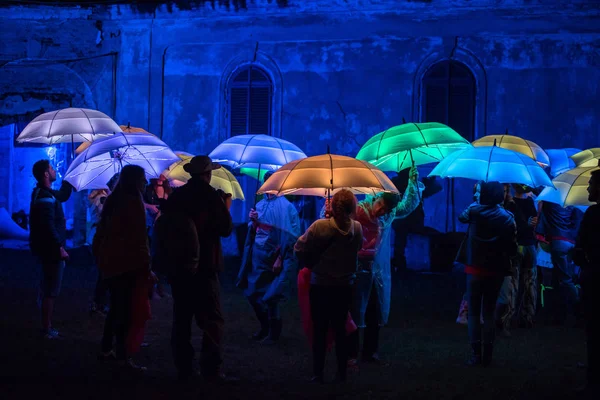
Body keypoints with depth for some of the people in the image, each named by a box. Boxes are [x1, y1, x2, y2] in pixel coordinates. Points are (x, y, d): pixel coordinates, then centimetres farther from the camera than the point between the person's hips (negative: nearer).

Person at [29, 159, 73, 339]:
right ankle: (47, 329, 0)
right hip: (51, 250, -11)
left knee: (48, 289, 18)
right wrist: (60, 248, -23)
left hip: (48, 249, 11)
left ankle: (47, 325, 26)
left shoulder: (45, 193, 10)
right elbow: (48, 226, -26)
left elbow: (63, 195, 28)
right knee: (51, 291, -4)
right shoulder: (45, 197, -20)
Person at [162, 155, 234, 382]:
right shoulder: (211, 195, -9)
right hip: (205, 266, -5)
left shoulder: (175, 196, 5)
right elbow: (226, 229, -7)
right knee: (212, 320, -1)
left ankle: (183, 368, 11)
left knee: (181, 320, 10)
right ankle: (211, 369, -7)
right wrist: (226, 208, 9)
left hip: (178, 265, 5)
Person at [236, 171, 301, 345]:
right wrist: (253, 221, -7)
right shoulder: (260, 204, 11)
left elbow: (291, 236, -13)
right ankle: (265, 327, 28)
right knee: (252, 293, 10)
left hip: (273, 257, -6)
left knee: (270, 297, -3)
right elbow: (253, 232, 15)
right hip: (257, 256, 6)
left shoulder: (286, 206, -8)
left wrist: (280, 258, -18)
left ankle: (274, 332, 13)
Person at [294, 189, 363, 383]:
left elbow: (299, 249, -12)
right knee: (340, 330, 13)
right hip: (345, 287, 3)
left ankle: (318, 374, 10)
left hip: (320, 287, -3)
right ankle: (342, 373, 17)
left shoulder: (320, 226, -19)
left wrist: (311, 264, 6)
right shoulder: (357, 228, -8)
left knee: (320, 331, 7)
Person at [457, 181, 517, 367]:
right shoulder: (507, 217, -3)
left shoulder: (474, 211, -6)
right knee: (489, 312, 11)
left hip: (475, 269, -2)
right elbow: (512, 248, -6)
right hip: (496, 271, 2)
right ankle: (488, 355, 8)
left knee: (474, 312, 6)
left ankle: (476, 353, 0)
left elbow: (461, 217, 18)